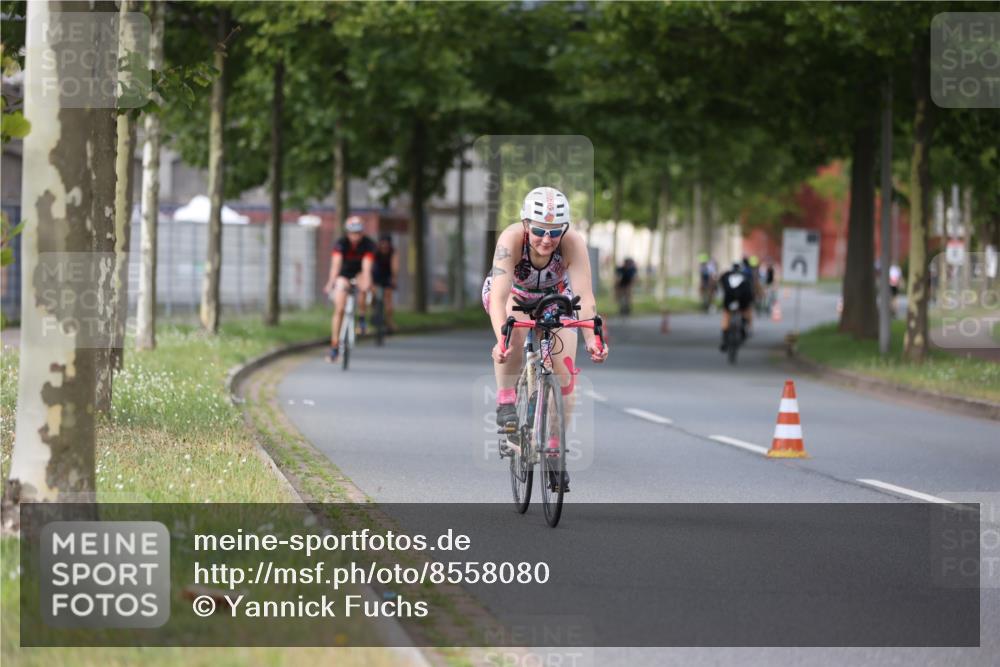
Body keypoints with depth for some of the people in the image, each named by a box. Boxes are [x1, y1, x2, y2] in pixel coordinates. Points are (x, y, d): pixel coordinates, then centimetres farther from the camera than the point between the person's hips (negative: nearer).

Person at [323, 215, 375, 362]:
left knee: (363, 285, -37)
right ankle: (335, 347, -2)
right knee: (339, 310, -10)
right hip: (344, 275, 0)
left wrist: (366, 283, -55)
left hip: (359, 273, 0)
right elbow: (336, 264, -39)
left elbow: (366, 267, -37)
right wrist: (331, 283, -55)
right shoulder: (341, 243, -25)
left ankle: (361, 317, -15)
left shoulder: (368, 244, -24)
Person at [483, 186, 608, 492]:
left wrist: (592, 340, -55)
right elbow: (499, 297, -45)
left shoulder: (573, 243, -34)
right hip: (513, 293, -2)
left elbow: (585, 297, -40)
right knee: (514, 329, -37)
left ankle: (555, 450, 6)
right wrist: (501, 340, -61)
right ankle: (505, 403, -20)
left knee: (564, 374, -11)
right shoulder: (511, 239, -37)